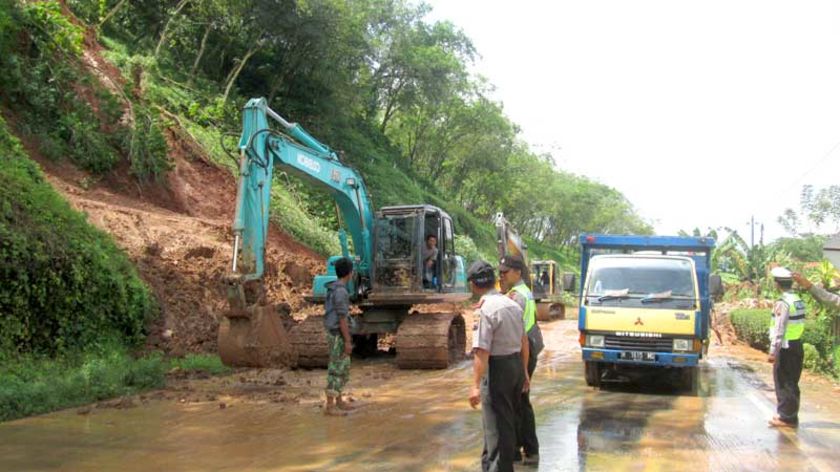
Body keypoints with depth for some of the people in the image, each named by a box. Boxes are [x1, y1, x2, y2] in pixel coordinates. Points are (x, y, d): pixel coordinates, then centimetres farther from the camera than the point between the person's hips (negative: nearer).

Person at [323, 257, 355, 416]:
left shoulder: (333, 290, 11)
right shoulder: (341, 292, -21)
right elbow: (342, 318, -22)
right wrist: (348, 341, -19)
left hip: (335, 334, 10)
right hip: (339, 337, -10)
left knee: (343, 368, 16)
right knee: (337, 371, -5)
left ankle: (338, 401, 24)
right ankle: (329, 406, -1)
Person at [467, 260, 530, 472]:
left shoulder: (486, 309, -19)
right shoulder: (512, 304, 6)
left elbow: (481, 351, -23)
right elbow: (524, 342, 13)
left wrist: (476, 385, -22)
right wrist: (524, 371, 23)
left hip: (498, 368, -9)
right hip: (516, 364, 9)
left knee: (497, 425, 0)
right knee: (508, 421, 21)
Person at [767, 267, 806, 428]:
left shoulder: (783, 303, -17)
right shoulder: (798, 300, 9)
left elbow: (779, 330, -19)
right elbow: (799, 323, 10)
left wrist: (773, 351, -16)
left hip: (786, 348, -8)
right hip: (797, 345, 8)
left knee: (784, 383, 1)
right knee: (792, 383, 15)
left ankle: (787, 417, 6)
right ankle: (791, 415, 24)